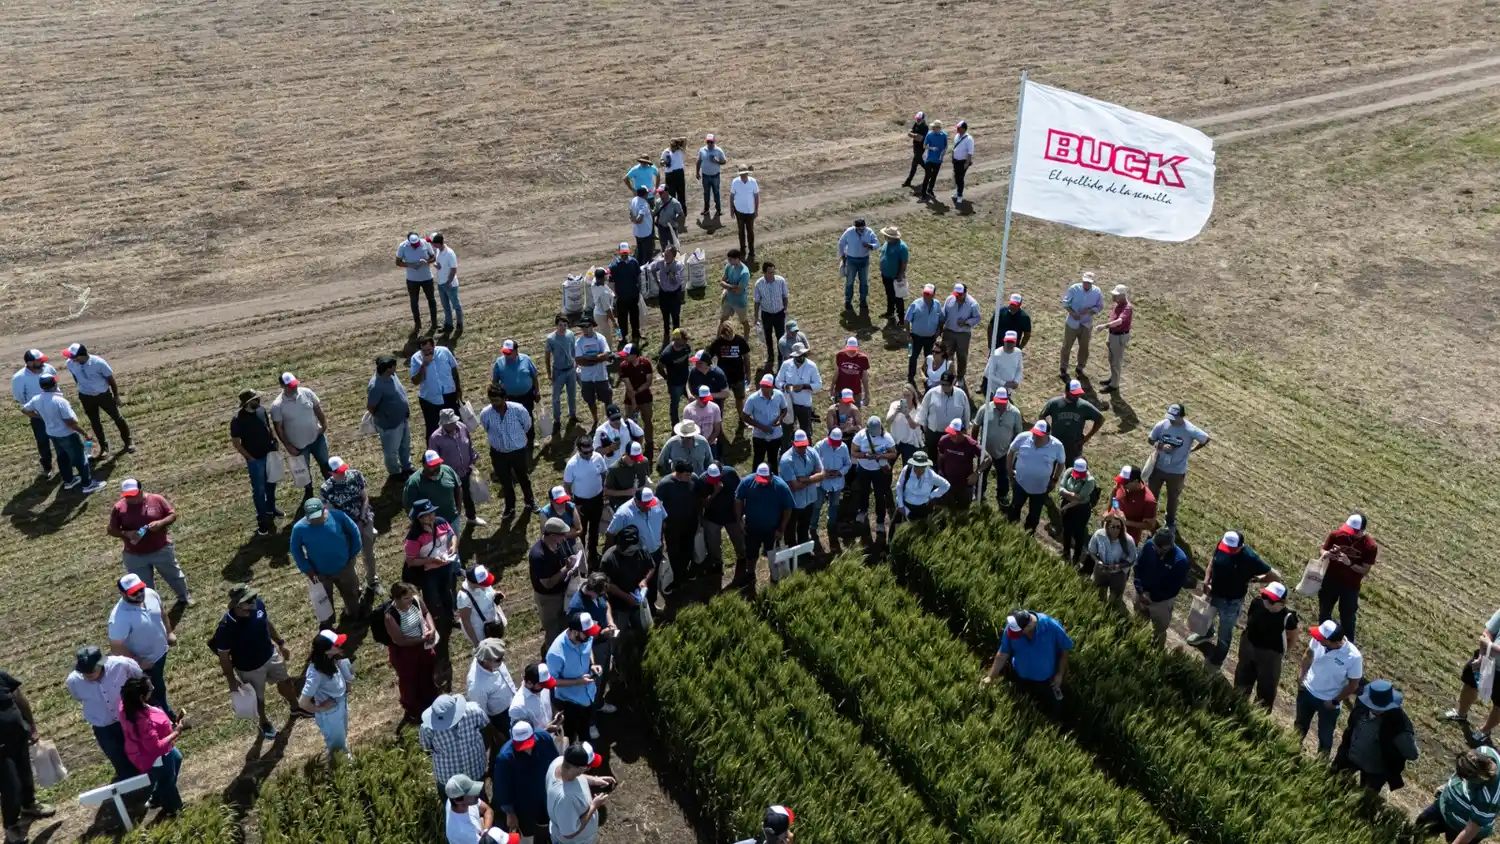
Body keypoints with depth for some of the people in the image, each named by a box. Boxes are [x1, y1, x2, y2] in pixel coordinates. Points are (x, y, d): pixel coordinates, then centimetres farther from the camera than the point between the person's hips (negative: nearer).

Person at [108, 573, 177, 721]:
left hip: (161, 651, 7)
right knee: (154, 691, 15)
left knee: (160, 684, 31)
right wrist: (138, 662, -21)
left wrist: (169, 632, 10)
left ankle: (164, 709, 56)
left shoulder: (150, 593, -17)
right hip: (144, 662, -7)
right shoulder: (120, 617, -37)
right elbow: (115, 647, -29)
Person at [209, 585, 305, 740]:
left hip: (270, 655, 5)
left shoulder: (257, 604, -23)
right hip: (249, 668, -5)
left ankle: (295, 708, 58)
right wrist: (232, 681, -13)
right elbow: (223, 657, -22)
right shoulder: (226, 627, -37)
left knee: (285, 681, 28)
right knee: (258, 697, 23)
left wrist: (280, 643, 9)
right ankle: (264, 722, 55)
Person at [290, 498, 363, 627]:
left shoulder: (338, 516, -23)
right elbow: (295, 550, -8)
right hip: (320, 573, -1)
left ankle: (353, 615, 55)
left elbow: (354, 532, -6)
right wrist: (308, 571, -11)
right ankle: (326, 627, 46)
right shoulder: (299, 528, -25)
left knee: (351, 594, 26)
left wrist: (353, 554, -2)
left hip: (344, 568, 1)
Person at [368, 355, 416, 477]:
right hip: (390, 424, -8)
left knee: (405, 446, 26)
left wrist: (407, 407, 14)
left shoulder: (391, 375, -6)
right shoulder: (376, 386, -32)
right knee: (391, 450, 16)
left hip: (403, 419, 8)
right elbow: (369, 406, -22)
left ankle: (407, 467, 46)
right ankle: (395, 472, 36)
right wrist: (380, 417, -7)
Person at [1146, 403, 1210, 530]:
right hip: (1158, 467, 2)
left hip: (1177, 471, -2)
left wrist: (1191, 450, -6)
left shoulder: (1190, 430, -24)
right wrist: (1160, 446, -22)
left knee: (1173, 498, 20)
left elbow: (1206, 439, -9)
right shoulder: (1161, 425, -17)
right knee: (1152, 494, 21)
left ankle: (1170, 522, 45)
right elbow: (1150, 439, -4)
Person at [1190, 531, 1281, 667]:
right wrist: (1206, 582, -7)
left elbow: (1276, 576, -24)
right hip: (1214, 593, 5)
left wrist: (1255, 579, -16)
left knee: (1225, 632, 16)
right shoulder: (1222, 544, -18)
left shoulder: (1250, 558, -33)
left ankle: (1216, 660, 42)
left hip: (1231, 602, -5)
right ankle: (1206, 634, 65)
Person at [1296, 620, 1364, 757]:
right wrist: (1300, 676, -1)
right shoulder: (1319, 639, -25)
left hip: (1329, 701, -3)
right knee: (1300, 725, 28)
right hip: (1307, 690, 4)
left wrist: (1335, 701, -11)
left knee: (1325, 735, 17)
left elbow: (1353, 685, -17)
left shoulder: (1354, 657, -33)